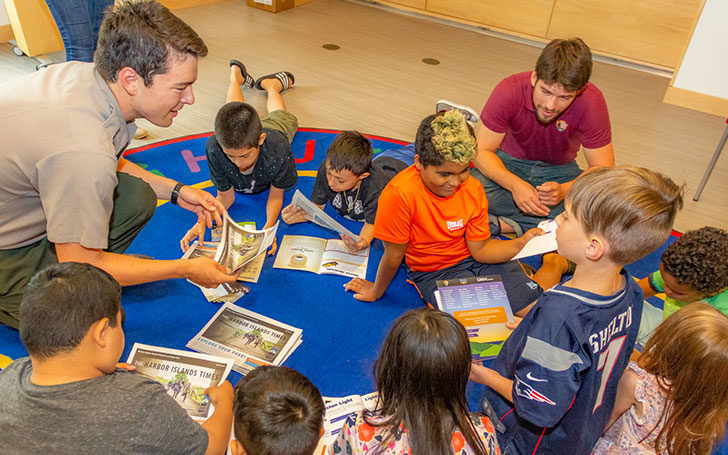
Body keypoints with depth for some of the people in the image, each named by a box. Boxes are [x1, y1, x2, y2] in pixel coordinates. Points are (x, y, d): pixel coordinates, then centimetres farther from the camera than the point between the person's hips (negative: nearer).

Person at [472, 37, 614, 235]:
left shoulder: (592, 102, -25)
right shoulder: (509, 91, -25)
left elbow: (602, 169, -19)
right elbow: (482, 150, -20)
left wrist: (564, 190, -39)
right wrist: (515, 185, -38)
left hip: (559, 169, 1)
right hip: (509, 162, 0)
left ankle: (507, 224, -24)